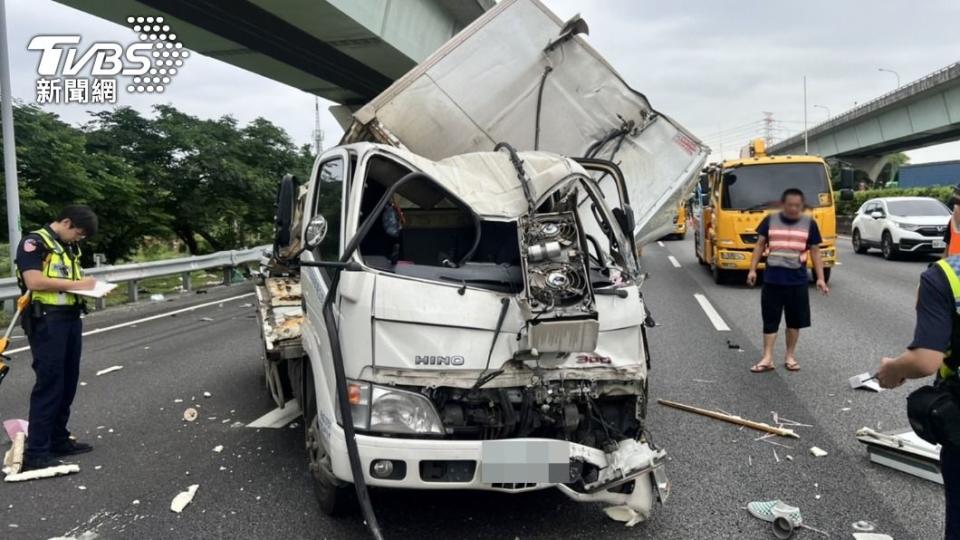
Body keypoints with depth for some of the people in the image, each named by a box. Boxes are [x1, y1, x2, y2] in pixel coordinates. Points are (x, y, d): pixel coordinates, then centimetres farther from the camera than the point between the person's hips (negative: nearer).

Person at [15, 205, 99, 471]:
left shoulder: (70, 248, 17)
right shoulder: (34, 242, -8)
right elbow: (34, 281, -20)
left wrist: (90, 287, 4)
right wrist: (76, 284, -15)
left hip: (71, 318, 9)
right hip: (46, 320, -8)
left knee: (68, 383, 12)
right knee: (48, 384, -8)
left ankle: (58, 440, 23)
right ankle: (35, 452, -3)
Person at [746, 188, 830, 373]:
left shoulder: (809, 223, 1)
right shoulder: (770, 220, 1)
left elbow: (815, 252, 4)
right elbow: (760, 246, 6)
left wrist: (820, 278, -2)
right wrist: (752, 269, -2)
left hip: (797, 281, 1)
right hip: (772, 279, 0)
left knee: (795, 320, 9)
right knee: (770, 319, 1)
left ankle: (790, 356, 22)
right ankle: (767, 358, 4)